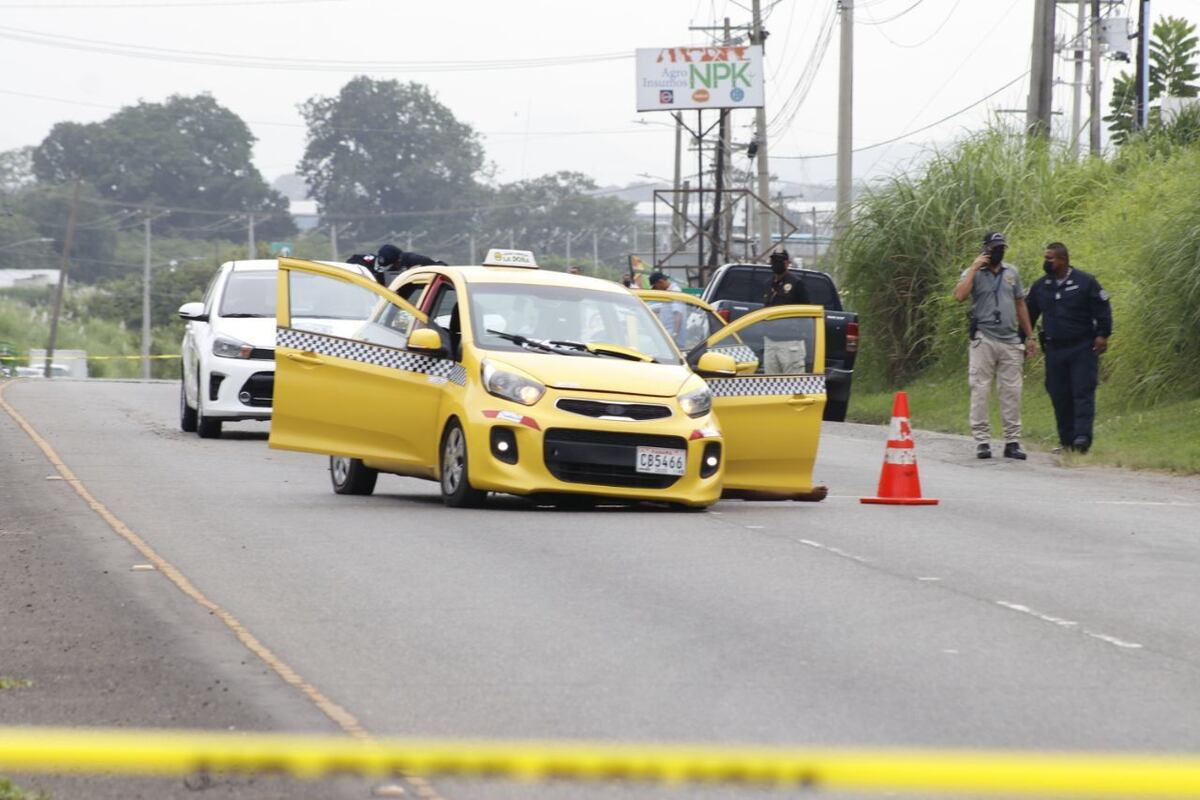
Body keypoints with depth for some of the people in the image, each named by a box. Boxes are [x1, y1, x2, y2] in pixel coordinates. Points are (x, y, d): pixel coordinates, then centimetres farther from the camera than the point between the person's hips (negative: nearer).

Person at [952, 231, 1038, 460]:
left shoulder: (1012, 273, 14)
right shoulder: (973, 273, 0)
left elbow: (1020, 305, 20)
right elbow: (959, 295, -20)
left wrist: (1029, 336, 17)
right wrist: (974, 268, -16)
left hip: (1011, 341, 4)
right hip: (984, 340, -4)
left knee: (1012, 393, 2)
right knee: (980, 392, -5)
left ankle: (1012, 441, 6)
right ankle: (982, 441, -2)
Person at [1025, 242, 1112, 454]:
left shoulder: (1085, 282, -1)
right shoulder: (1040, 287, 11)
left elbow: (1103, 310, -1)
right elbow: (1029, 315, 17)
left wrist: (1102, 335, -11)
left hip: (1082, 348, -4)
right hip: (1054, 349, 4)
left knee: (1083, 393, -10)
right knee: (1059, 396, 3)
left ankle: (1082, 436, -16)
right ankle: (1066, 440, 9)